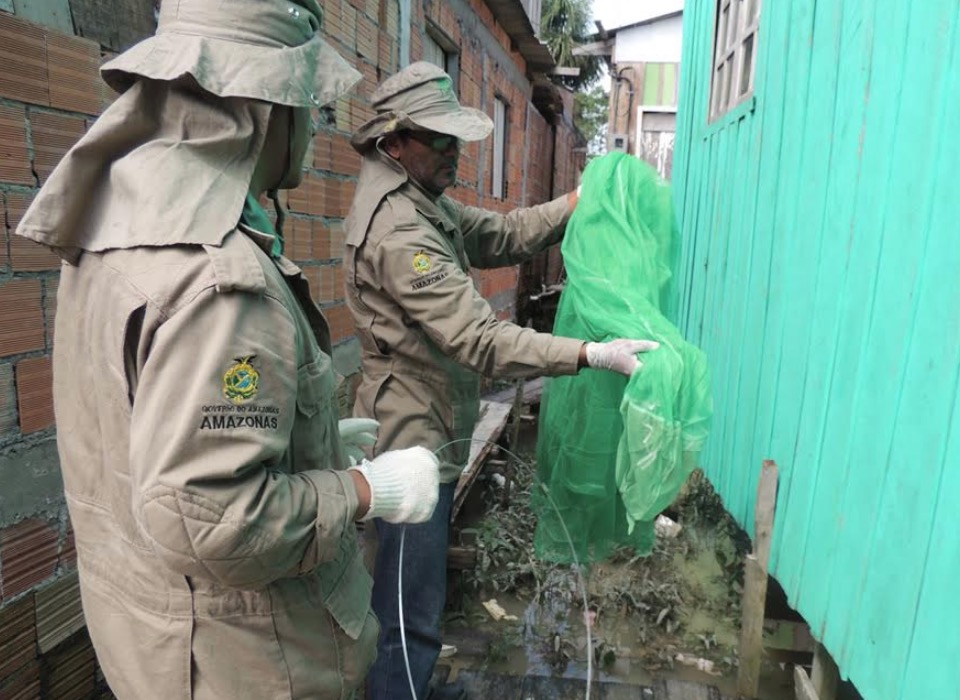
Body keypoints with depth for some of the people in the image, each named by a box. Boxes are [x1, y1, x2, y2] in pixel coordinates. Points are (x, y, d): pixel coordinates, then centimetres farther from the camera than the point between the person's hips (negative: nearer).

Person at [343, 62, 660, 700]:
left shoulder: (423, 200, 9)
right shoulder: (397, 231, -24)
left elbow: (503, 235, 12)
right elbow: (481, 339, -29)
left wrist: (576, 204, 0)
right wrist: (590, 354, -31)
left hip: (431, 431, 10)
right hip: (413, 437, -10)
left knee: (418, 590, 25)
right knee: (411, 613, 3)